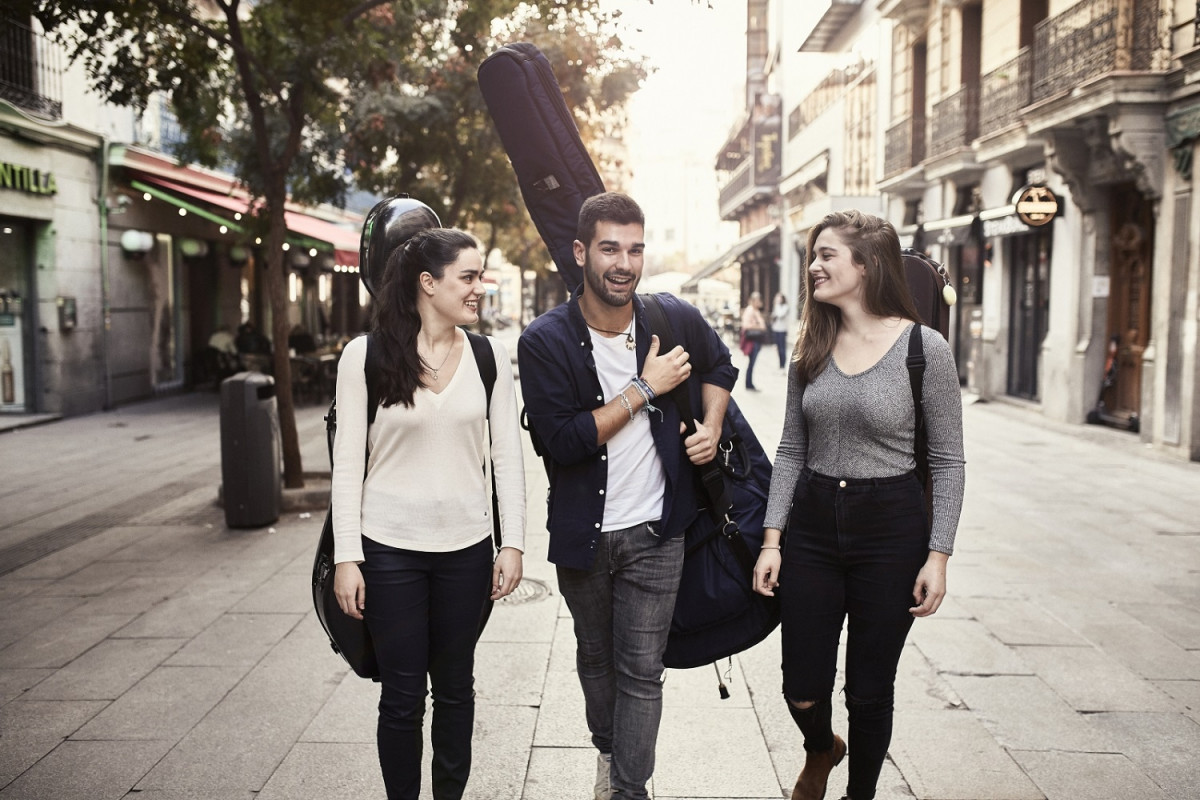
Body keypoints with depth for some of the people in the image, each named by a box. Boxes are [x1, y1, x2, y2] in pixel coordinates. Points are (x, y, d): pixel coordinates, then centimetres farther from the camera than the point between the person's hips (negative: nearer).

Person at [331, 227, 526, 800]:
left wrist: (513, 543, -2)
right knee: (402, 695, 7)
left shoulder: (490, 356, 1)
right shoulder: (365, 355, -6)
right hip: (390, 548, -2)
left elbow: (507, 456, 3)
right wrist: (345, 558, -7)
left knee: (455, 687, 14)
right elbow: (347, 463, -5)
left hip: (467, 548, 2)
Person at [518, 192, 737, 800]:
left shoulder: (676, 320, -5)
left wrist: (711, 426, -1)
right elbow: (562, 441, -22)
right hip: (582, 534, 0)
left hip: (654, 530, 0)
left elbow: (720, 366, 17)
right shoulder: (545, 341, -13)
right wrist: (646, 390, -21)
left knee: (642, 670, 0)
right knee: (595, 656, 20)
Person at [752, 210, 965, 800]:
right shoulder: (812, 350, 4)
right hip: (811, 526, 4)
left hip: (890, 530, -3)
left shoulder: (923, 347, -9)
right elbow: (790, 451, 8)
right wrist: (772, 539, 2)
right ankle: (820, 750, 44)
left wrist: (938, 556, -9)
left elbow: (948, 462, -5)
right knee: (802, 690, 8)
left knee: (869, 694, 8)